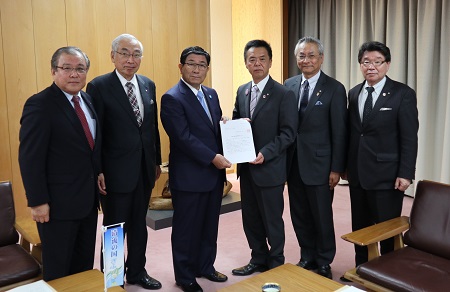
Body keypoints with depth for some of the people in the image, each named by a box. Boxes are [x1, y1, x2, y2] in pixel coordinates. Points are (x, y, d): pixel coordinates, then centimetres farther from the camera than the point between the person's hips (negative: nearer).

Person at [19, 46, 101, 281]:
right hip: (58, 204, -7)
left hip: (88, 199, 7)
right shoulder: (39, 105, -16)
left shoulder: (88, 100, 7)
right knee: (58, 270, 11)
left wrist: (99, 175, 9)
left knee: (85, 264, 20)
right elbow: (30, 159, -17)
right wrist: (37, 202, -18)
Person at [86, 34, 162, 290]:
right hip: (116, 172, -5)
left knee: (139, 225, 19)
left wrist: (157, 161, 13)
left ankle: (137, 271, 38)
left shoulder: (148, 85, 7)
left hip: (144, 170, 6)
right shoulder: (99, 86, -10)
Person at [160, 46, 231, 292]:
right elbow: (183, 137, -20)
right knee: (187, 228, 8)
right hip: (189, 176, -7)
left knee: (210, 225, 18)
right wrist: (213, 157, -22)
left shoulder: (211, 94, 12)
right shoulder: (172, 98, -13)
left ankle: (205, 266, 37)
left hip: (214, 173, 7)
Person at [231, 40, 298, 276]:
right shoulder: (242, 91, 9)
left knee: (272, 220, 8)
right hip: (246, 167, 6)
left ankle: (276, 264, 27)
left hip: (269, 168, -6)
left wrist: (265, 153, -23)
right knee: (250, 218, 16)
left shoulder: (284, 94, -10)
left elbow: (288, 133, -13)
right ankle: (258, 259, 35)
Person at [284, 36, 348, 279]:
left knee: (322, 217, 8)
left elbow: (339, 133, -8)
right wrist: (283, 160, 4)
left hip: (318, 164, -4)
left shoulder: (335, 89, -7)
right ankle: (307, 257, 33)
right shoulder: (289, 85, 6)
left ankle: (324, 262, 28)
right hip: (293, 163, 4)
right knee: (299, 216, 14)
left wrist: (336, 169, -10)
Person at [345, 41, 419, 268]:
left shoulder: (403, 94, -7)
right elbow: (351, 132, 10)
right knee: (359, 228, 15)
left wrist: (405, 173, -15)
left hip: (386, 175, -5)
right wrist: (345, 165, 9)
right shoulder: (354, 93, 9)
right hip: (357, 174, 5)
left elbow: (409, 138, -10)